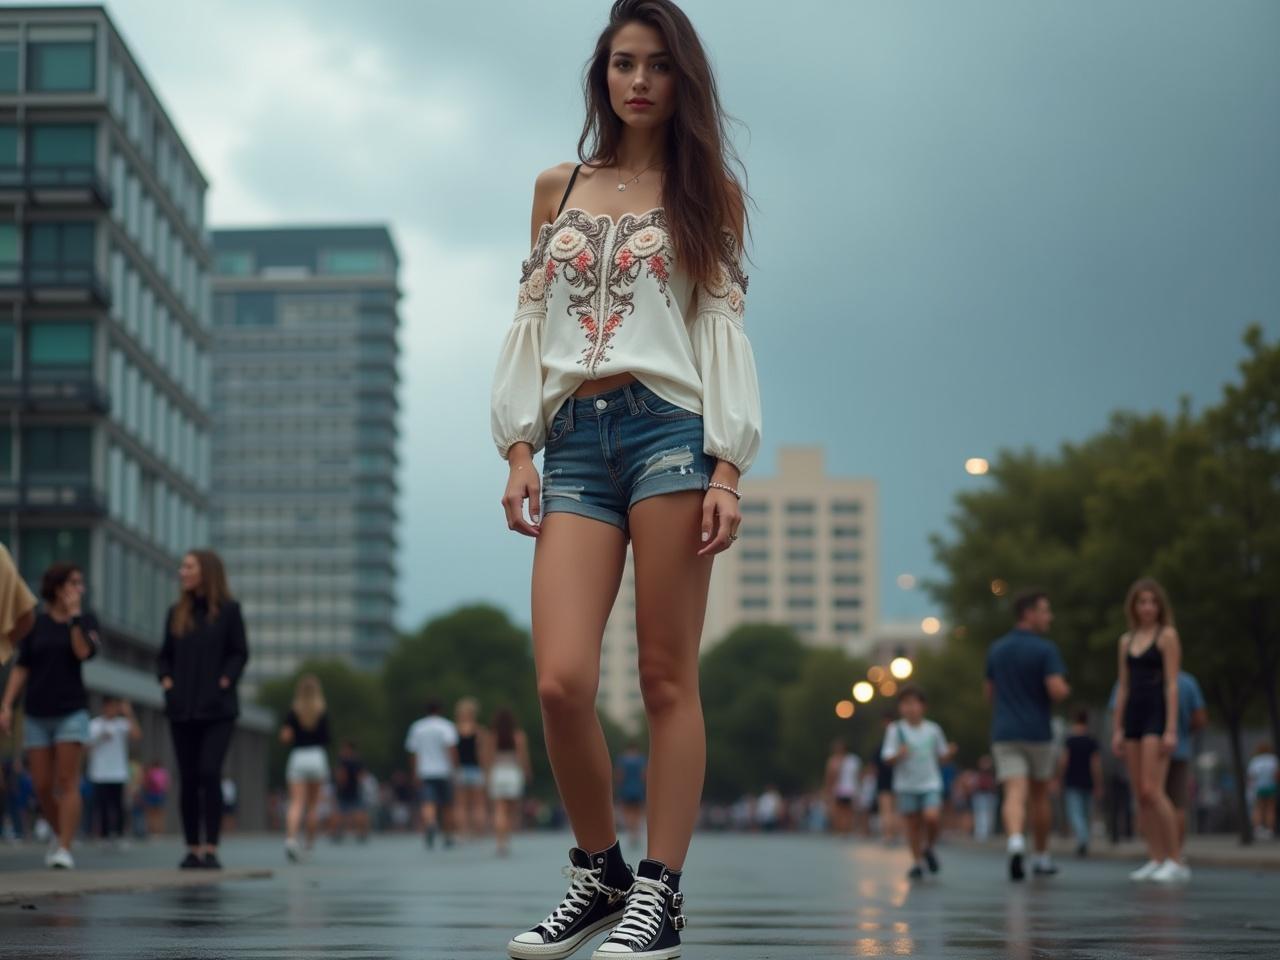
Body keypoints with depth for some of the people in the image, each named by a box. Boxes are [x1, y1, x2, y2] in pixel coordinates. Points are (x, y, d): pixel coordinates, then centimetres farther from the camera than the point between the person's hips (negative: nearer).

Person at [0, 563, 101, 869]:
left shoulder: (85, 620, 4)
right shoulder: (36, 623, 5)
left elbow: (84, 652, -15)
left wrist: (74, 615, -11)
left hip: (71, 711, -1)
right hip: (37, 714, 2)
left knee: (67, 783, -9)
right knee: (42, 786, 2)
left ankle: (64, 849, -10)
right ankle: (59, 834, 25)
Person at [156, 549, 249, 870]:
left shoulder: (228, 610, 1)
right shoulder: (176, 613, 12)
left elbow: (240, 653, 0)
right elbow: (165, 655, 16)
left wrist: (224, 681, -12)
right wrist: (165, 679, -1)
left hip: (217, 708, -4)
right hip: (182, 709, 4)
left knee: (210, 774, -13)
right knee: (188, 779, 4)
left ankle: (211, 849, -10)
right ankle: (192, 849, 10)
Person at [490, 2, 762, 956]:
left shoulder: (708, 190, 11)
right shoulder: (558, 188, 18)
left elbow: (723, 328, 4)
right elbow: (530, 323, 16)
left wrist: (727, 468, -6)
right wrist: (519, 447, 5)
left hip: (668, 427, -2)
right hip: (576, 440, 2)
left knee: (667, 677, -4)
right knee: (561, 680, -10)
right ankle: (599, 872, 9)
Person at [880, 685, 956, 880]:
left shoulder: (933, 729, 3)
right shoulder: (895, 729, -3)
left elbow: (941, 755, 12)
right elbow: (887, 758, -6)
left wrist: (950, 753, -9)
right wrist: (899, 755, -26)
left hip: (930, 784, 0)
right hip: (906, 786, 0)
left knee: (932, 817, -18)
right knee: (913, 824, 2)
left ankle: (928, 848, 11)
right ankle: (917, 862, 18)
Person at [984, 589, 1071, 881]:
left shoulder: (996, 649, 9)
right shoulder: (1045, 649, -8)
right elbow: (1057, 691, -18)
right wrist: (1066, 689, 4)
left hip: (1004, 734, 2)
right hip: (1038, 733, -2)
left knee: (1015, 795, -9)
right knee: (1040, 795, 16)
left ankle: (1015, 842, -35)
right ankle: (1042, 857, 27)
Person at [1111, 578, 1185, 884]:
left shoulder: (1167, 636, -3)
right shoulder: (1127, 641, 16)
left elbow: (1172, 684, -8)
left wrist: (1171, 729, -15)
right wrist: (1117, 729, 12)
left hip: (1158, 714, -7)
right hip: (1133, 715, 7)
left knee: (1152, 790, -15)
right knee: (1141, 795, 4)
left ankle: (1175, 861, -10)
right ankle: (1155, 859, 9)